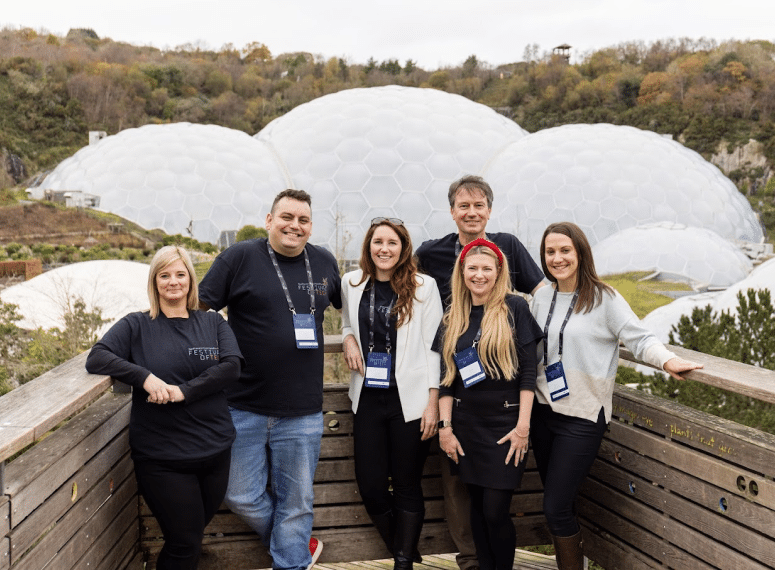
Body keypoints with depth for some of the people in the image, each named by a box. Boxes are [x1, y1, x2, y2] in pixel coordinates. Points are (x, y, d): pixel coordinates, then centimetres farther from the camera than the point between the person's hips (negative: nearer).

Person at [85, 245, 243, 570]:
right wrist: (145, 377, -23)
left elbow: (232, 367, -8)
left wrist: (184, 391, -20)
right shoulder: (137, 325, 2)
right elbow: (96, 358, -10)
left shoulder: (213, 324, 7)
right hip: (161, 456, -3)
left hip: (215, 450, 3)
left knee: (194, 534, 18)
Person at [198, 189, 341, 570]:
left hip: (302, 413, 2)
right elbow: (197, 306, -3)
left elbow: (346, 305, 24)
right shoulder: (240, 257, -3)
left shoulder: (324, 263, 7)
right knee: (242, 497, 9)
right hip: (243, 409, -1)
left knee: (296, 502, 11)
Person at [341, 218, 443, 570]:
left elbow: (433, 345, -5)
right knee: (370, 486, 5)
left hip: (410, 400, -3)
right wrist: (349, 338, -1)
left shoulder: (423, 287, -5)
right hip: (368, 398, 4)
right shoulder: (352, 283, 6)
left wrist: (433, 400, -10)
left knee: (407, 486, 6)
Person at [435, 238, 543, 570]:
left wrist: (523, 425, -11)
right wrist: (445, 427, 2)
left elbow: (528, 371, -6)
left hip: (505, 423, -4)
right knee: (477, 506, 10)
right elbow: (446, 378, 9)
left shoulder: (514, 309, -3)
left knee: (495, 512, -5)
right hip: (466, 424, 4)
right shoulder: (452, 319, 9)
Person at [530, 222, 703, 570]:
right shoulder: (542, 298, 7)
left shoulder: (603, 298, -9)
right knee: (555, 504, 14)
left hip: (582, 417, -5)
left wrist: (667, 360, -27)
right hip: (543, 411, 6)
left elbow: (639, 339, -11)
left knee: (556, 508, -5)